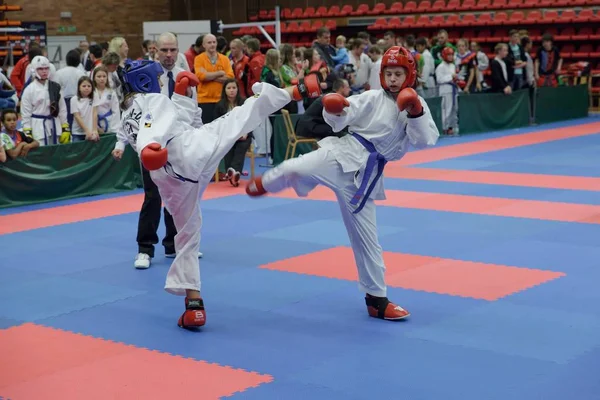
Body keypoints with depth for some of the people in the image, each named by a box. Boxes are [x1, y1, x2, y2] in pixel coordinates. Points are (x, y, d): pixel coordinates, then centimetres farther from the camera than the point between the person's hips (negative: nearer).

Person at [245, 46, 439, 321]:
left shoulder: (417, 104, 6)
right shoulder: (373, 98, 0)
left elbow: (426, 141, -6)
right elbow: (339, 120, -5)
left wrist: (416, 112, -18)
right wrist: (335, 110, -27)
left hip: (364, 173, 2)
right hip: (344, 154, -1)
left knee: (366, 235, 6)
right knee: (295, 169, -27)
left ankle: (376, 298, 19)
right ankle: (265, 184, 9)